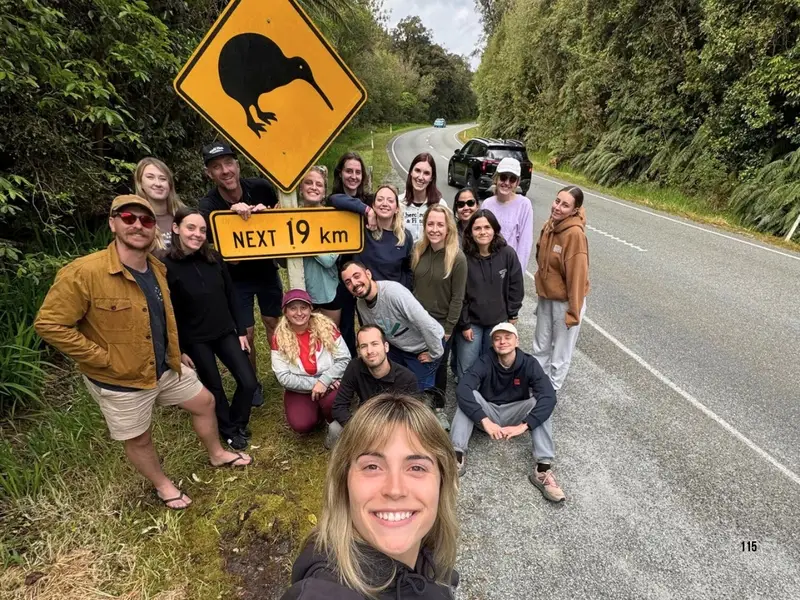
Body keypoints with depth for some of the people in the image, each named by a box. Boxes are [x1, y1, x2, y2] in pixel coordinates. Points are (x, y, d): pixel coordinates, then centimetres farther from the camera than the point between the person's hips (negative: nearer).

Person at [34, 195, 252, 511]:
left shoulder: (157, 267, -2)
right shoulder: (83, 273, -25)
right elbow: (49, 324, -21)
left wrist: (172, 351, 11)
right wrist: (103, 359, -21)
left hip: (166, 366, 7)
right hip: (121, 380, -6)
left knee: (204, 402, 19)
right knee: (139, 440, 15)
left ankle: (217, 454, 45)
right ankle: (163, 486, 43)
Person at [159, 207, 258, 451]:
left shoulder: (214, 258, -1)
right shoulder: (165, 266, -13)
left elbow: (230, 298, 5)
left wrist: (241, 330, 5)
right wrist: (179, 349, -8)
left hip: (225, 332, 4)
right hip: (195, 340, -4)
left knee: (249, 382, 2)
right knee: (214, 388, 12)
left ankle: (238, 424, 29)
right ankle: (228, 430, 36)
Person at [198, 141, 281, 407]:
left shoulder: (261, 187, -17)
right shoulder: (208, 207, -22)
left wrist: (266, 213, -22)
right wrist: (234, 215, -39)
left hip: (266, 269, 2)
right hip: (236, 278, -2)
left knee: (274, 322, 15)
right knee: (246, 334, 3)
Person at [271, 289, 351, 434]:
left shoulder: (326, 326, -10)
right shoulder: (279, 338, -9)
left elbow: (344, 359, -10)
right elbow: (284, 377, -10)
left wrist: (324, 381, -22)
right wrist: (313, 384, -19)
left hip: (329, 384, -1)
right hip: (299, 390, 1)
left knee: (333, 403, -31)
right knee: (301, 425, -22)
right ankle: (317, 412, 13)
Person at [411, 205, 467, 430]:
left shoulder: (457, 258, -15)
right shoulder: (418, 251, -2)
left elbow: (457, 298, -13)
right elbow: (411, 286, 6)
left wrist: (448, 328, -12)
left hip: (442, 322, -3)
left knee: (439, 365, 13)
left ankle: (439, 407, 34)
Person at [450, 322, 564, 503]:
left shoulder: (529, 364, -16)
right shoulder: (485, 362, -19)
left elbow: (549, 397, -30)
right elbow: (462, 389, -35)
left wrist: (523, 426, -41)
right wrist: (484, 420, -46)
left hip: (513, 415, 1)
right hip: (487, 412, -1)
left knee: (540, 403, -26)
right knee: (469, 395, -29)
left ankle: (543, 469, -30)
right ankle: (457, 455, -34)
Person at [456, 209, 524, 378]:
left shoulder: (507, 254, -9)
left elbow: (516, 286, 2)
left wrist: (512, 314, 4)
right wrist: (464, 324, -7)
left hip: (499, 321, 1)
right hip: (471, 321, -1)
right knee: (466, 370, 6)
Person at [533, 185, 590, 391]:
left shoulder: (575, 233, -25)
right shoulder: (550, 225, -1)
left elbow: (577, 274, -23)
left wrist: (573, 311, -19)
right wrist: (541, 293, 14)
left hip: (565, 301, -7)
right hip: (546, 297, 7)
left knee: (560, 352, 14)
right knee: (541, 347, 23)